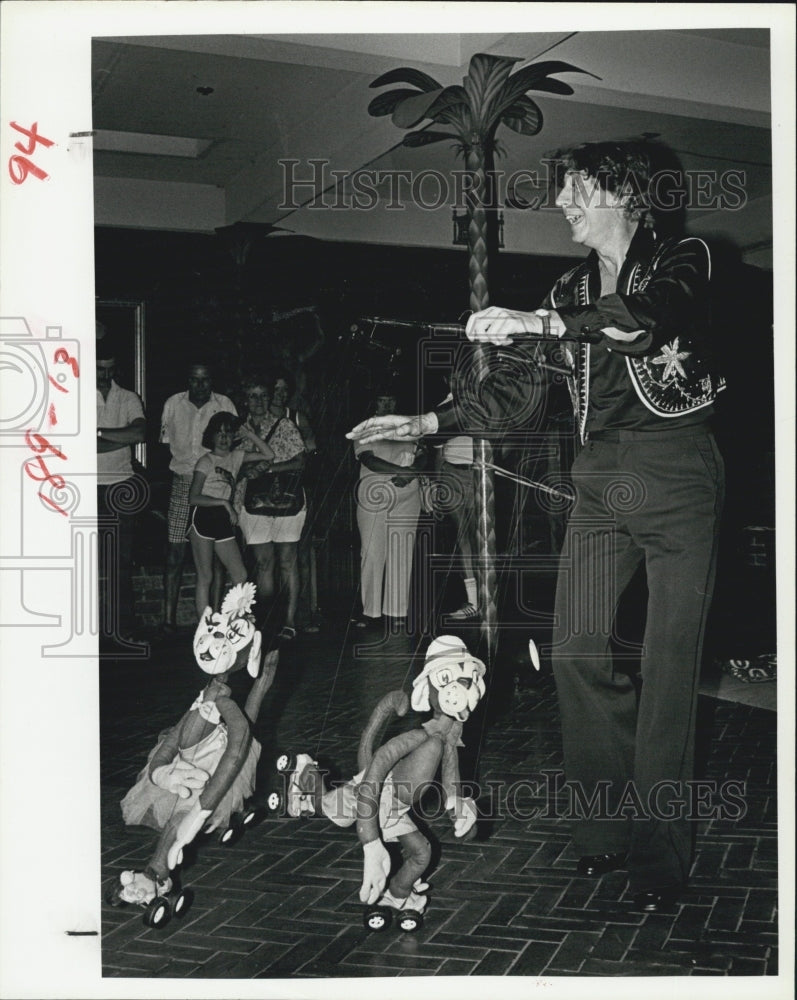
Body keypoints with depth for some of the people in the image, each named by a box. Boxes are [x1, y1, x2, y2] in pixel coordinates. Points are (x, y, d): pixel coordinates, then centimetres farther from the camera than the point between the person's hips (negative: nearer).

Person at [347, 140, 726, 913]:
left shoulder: (681, 261, 0)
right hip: (600, 480, 6)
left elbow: (652, 316, -24)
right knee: (576, 651, -1)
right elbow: (523, 383, 17)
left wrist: (540, 322, -31)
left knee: (668, 667, -5)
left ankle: (658, 853, 5)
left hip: (676, 478, -5)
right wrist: (427, 423, 10)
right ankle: (609, 822, 13)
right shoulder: (572, 290, 16)